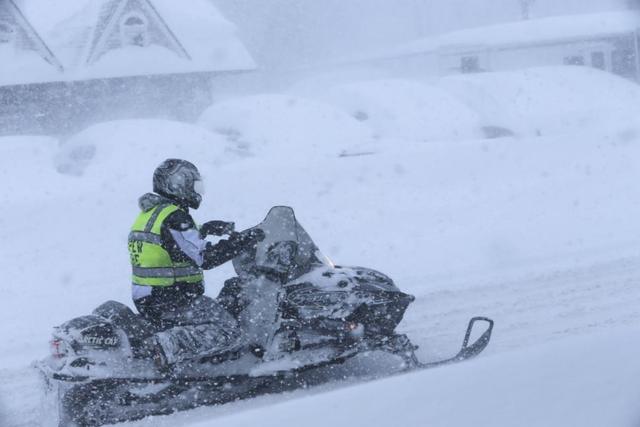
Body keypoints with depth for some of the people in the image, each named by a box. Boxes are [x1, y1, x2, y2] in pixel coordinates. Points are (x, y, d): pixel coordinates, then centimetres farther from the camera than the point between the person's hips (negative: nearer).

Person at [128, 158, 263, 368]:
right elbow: (205, 258, -21)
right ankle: (168, 345, -22)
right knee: (228, 333, -12)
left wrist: (204, 229, 17)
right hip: (171, 302, -10)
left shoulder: (149, 213, 14)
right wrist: (244, 241, -16)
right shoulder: (174, 218, -16)